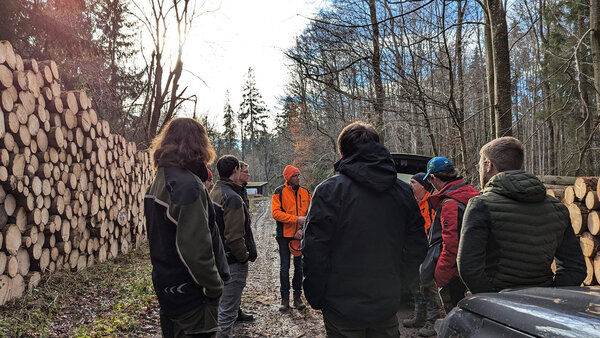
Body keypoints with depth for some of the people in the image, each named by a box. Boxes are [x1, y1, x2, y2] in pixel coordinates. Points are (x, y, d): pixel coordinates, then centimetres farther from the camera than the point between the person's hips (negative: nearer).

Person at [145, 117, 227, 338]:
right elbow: (196, 249, -26)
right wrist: (214, 287, -14)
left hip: (166, 287, 9)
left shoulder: (157, 185, 9)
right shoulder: (188, 185, -21)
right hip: (190, 295, -9)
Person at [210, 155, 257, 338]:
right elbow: (235, 237, -25)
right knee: (227, 310, 0)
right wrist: (245, 257, -11)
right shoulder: (233, 198, -21)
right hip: (233, 262, -10)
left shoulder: (214, 193, 10)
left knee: (222, 304, 22)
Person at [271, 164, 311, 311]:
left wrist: (302, 229, -11)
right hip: (284, 235, -3)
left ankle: (297, 296, 22)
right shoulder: (279, 192, -6)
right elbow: (275, 213, -14)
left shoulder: (305, 192, 5)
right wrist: (296, 219, -21)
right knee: (284, 267, 3)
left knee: (299, 267, 10)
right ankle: (285, 298, 15)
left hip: (300, 235, 3)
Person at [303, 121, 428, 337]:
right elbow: (417, 249, 6)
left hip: (343, 307, -3)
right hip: (387, 305, 4)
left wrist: (315, 298, -3)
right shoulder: (404, 192, 2)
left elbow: (314, 249, -14)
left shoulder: (329, 190, -12)